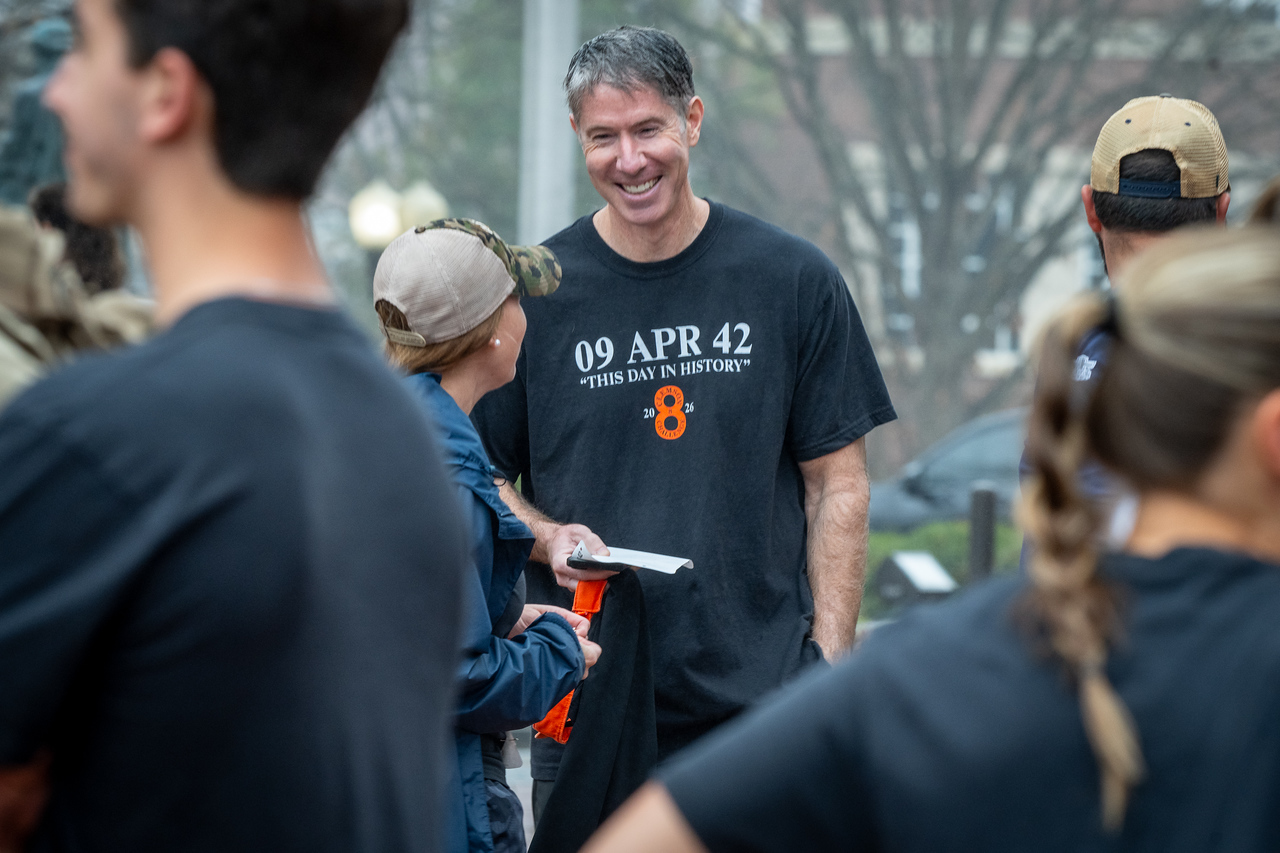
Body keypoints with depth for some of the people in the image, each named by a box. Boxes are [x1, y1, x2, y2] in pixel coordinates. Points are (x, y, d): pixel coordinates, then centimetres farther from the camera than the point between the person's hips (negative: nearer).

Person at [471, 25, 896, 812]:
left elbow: (837, 487, 5)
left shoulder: (795, 281, 3)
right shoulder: (534, 292, 3)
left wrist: (829, 660, -2)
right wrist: (546, 536, -11)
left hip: (760, 697, 0)